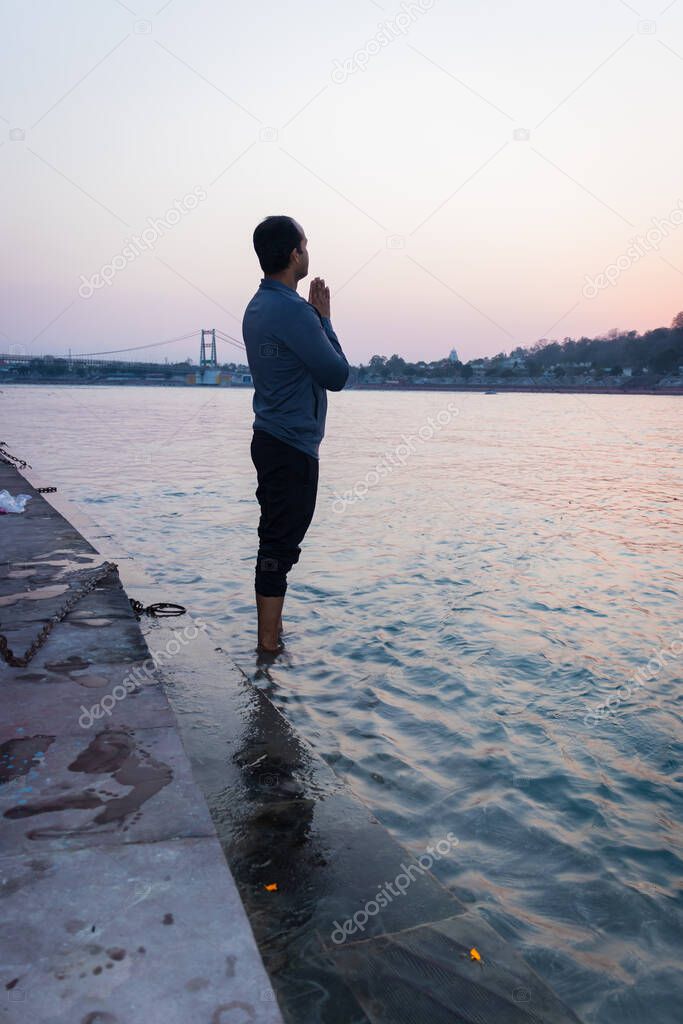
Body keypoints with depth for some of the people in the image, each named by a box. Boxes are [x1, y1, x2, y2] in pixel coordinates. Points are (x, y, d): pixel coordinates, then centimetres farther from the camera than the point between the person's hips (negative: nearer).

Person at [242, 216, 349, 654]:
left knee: (275, 539, 16)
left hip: (271, 438, 10)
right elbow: (337, 374, -14)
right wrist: (324, 318, -4)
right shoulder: (293, 310, -18)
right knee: (281, 544, -4)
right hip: (293, 444, -10)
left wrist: (315, 317, 11)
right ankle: (270, 645, 4)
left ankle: (270, 631, 26)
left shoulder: (257, 307, 13)